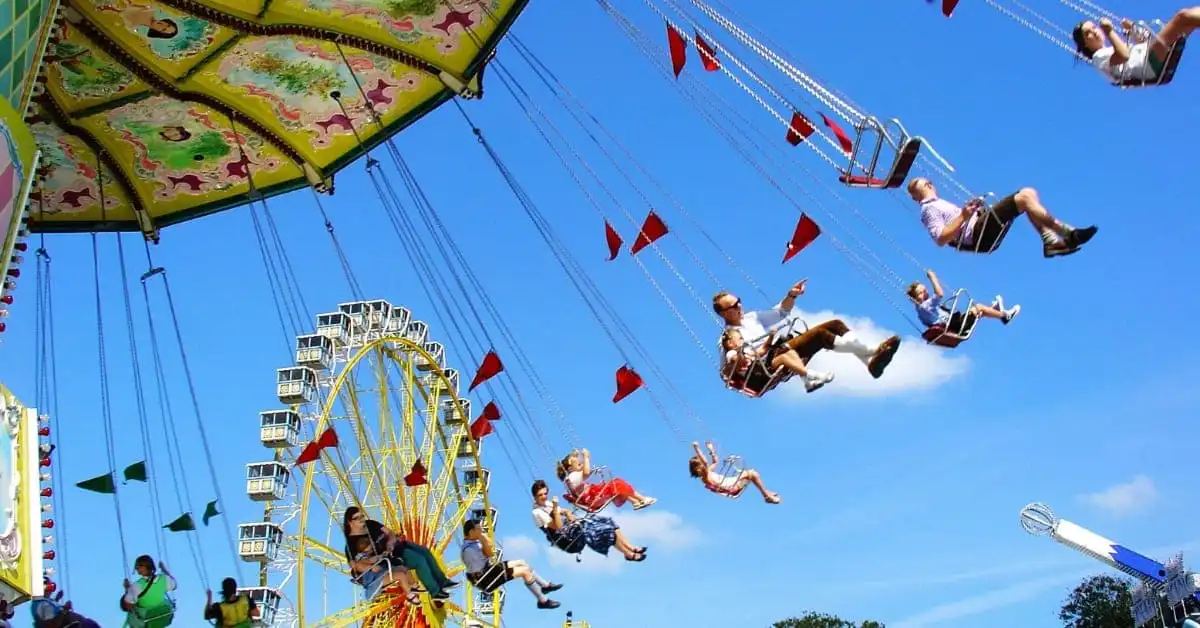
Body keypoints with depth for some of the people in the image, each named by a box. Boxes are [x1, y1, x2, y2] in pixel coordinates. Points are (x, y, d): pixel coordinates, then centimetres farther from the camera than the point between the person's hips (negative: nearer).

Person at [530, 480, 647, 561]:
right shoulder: (538, 512, -17)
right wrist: (555, 508, -31)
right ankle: (629, 554, -10)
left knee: (606, 522, -5)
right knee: (604, 529, -20)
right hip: (564, 535, -9)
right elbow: (558, 527, -24)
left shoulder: (546, 502, 10)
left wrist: (568, 514, 2)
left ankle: (631, 547, -5)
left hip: (569, 524, 9)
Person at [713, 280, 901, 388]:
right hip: (769, 361, -9)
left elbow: (781, 312, 24)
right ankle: (870, 352, -26)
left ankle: (870, 360, -21)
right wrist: (764, 348, -16)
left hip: (785, 347, 9)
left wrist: (791, 296, 7)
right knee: (820, 333, -27)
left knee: (834, 324, -7)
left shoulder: (751, 317, 22)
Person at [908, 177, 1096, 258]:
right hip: (979, 234, -11)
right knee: (1024, 197, -19)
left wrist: (971, 211, 19)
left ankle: (1051, 241, -6)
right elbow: (940, 239, -17)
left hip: (984, 229, 11)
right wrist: (964, 216, -21)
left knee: (1029, 192, 7)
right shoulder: (929, 209, -3)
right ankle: (1067, 234, -20)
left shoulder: (937, 205, 28)